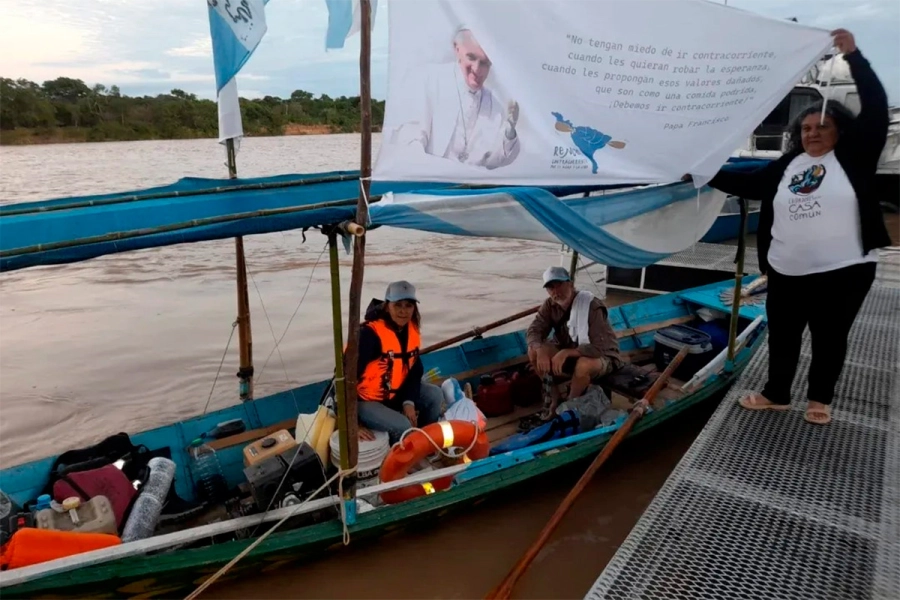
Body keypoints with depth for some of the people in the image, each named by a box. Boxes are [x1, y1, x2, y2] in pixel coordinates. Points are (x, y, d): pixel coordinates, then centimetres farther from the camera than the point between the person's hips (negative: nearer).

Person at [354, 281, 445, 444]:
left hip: (394, 393, 8)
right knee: (403, 427, -25)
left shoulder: (411, 330, -4)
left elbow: (415, 370, 3)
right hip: (364, 400, -7)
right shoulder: (369, 334, -29)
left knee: (435, 395, -3)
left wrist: (409, 401, -14)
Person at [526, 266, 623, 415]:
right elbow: (533, 331, -13)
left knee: (583, 365, -39)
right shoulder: (550, 305, -9)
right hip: (569, 350, 6)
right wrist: (541, 351, -35)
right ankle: (553, 397, -2)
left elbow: (599, 348, -33)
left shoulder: (592, 307, -28)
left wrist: (567, 353, -40)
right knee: (534, 351, -15)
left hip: (603, 356, -6)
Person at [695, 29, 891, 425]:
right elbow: (748, 186, 13)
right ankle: (776, 395, 31)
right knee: (782, 336, 14)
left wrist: (853, 55, -15)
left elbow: (876, 108, -10)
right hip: (787, 273, 3)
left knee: (830, 338, 11)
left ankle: (820, 399, 30)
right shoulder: (787, 165, 7)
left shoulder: (854, 156, -2)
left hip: (843, 271, -3)